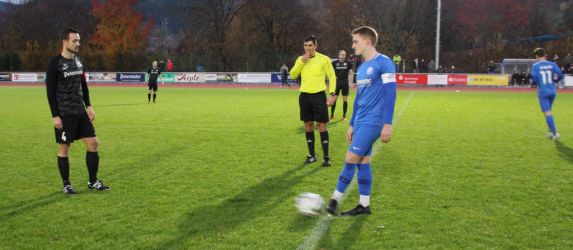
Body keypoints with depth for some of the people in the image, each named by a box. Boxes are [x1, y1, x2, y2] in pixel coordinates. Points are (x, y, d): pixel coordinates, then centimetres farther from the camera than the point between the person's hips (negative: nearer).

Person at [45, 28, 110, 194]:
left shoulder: (78, 61, 9)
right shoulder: (55, 63, -10)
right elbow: (50, 91, -12)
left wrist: (88, 106, 13)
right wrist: (55, 116, -15)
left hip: (80, 112, 6)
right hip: (64, 114, -6)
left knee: (93, 143, 4)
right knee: (64, 149, 3)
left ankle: (93, 182, 15)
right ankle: (66, 185, 16)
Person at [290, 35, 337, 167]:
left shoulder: (324, 59, -4)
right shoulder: (300, 59, 8)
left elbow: (332, 77, 0)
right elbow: (292, 75, 0)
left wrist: (332, 94, -9)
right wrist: (302, 62, -11)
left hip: (319, 96, -4)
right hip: (304, 96, 4)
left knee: (321, 125, -3)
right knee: (308, 125, 9)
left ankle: (326, 157, 4)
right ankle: (311, 155, 20)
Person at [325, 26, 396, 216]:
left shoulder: (384, 63, -10)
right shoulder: (362, 68, 16)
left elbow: (390, 94, -16)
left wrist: (387, 124, -20)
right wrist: (352, 124, 21)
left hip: (372, 122, -8)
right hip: (360, 122, 8)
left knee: (351, 158, -8)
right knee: (363, 161, 8)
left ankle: (335, 199, 2)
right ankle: (364, 205, 15)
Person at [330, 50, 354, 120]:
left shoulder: (348, 63, 2)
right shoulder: (334, 63, 1)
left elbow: (351, 73, 8)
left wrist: (350, 82, 0)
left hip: (345, 83, 1)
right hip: (337, 83, -1)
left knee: (345, 99, 3)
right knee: (334, 99, -1)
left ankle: (344, 116, 11)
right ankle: (332, 114, 9)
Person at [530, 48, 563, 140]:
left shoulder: (535, 66, -6)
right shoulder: (552, 64, 2)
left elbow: (534, 79, -14)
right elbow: (560, 75, -5)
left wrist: (532, 82, 9)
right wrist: (554, 81, 15)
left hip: (542, 92, -4)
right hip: (552, 91, 4)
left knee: (547, 113, -4)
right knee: (548, 111, 21)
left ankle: (554, 132, -11)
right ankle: (551, 131, 26)